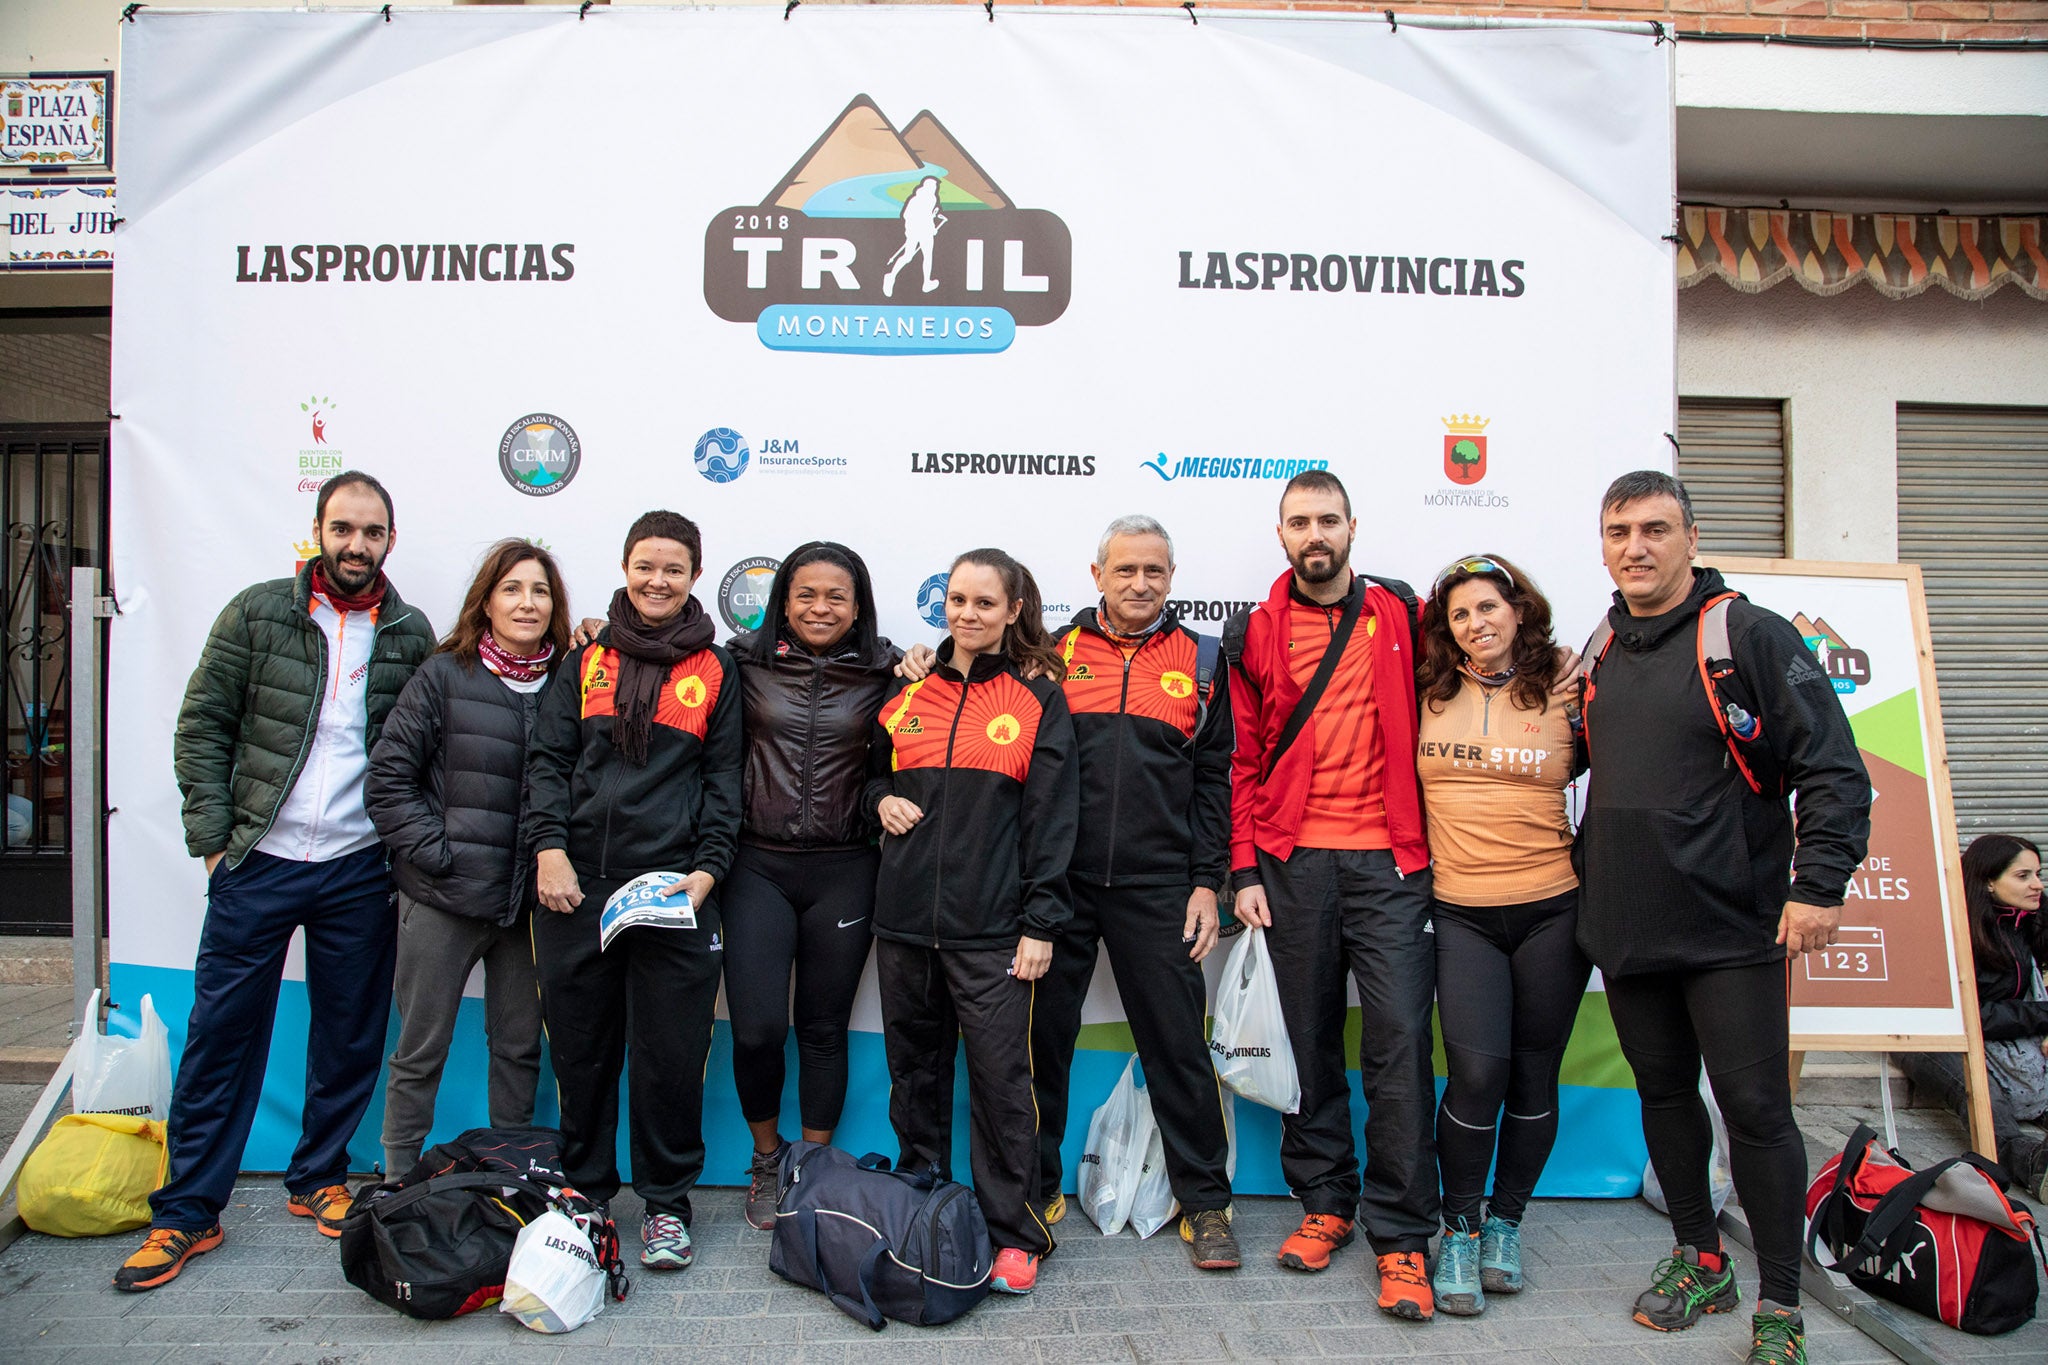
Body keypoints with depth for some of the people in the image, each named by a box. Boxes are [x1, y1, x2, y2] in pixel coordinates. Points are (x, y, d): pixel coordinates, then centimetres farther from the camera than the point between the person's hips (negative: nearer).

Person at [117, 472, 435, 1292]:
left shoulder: (411, 635, 5)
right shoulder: (258, 614, 1)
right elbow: (202, 726, 1)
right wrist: (212, 838, -4)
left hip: (360, 871, 2)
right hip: (258, 863, -1)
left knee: (350, 1038, 10)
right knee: (221, 1033, 3)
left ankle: (319, 1180, 28)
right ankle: (186, 1213, 14)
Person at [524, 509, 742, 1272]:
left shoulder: (715, 670, 8)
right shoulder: (587, 660, 13)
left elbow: (724, 778, 6)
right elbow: (548, 759, 8)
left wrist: (707, 869, -6)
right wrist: (549, 846, -6)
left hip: (672, 888, -2)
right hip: (577, 885, 2)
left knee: (670, 1052, 1)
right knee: (580, 1046, 10)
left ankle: (666, 1201, 18)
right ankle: (583, 1190, 28)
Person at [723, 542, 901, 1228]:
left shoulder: (884, 673, 2)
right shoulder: (746, 663, 2)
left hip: (843, 872, 0)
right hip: (758, 866, 0)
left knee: (824, 1028, 9)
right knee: (757, 1027, -5)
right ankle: (766, 1157, 22)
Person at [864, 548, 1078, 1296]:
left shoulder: (1039, 699, 1)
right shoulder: (906, 692, 11)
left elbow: (1051, 816, -2)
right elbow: (870, 770, 25)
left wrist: (1040, 923, -7)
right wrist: (881, 801, 1)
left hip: (990, 926, -4)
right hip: (904, 918, 4)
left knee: (1000, 1074, -2)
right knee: (914, 1067, 13)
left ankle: (1014, 1233, 13)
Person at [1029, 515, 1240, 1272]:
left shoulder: (1199, 662, 7)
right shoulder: (1056, 653, 6)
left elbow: (1213, 779, 6)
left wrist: (1207, 883, 1)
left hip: (1157, 885, 0)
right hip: (1059, 881, 0)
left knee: (1178, 1044, 5)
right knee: (1043, 1035, 8)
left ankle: (1204, 1202, 19)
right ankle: (1034, 1188, 25)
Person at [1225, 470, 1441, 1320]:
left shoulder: (1401, 614, 7)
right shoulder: (1254, 634, 7)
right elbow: (1243, 760, 7)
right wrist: (1245, 869, 1)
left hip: (1388, 863, -1)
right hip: (1293, 864, 1)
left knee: (1399, 1036, -4)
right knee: (1310, 1036, 9)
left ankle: (1401, 1237, 6)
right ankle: (1324, 1201, 24)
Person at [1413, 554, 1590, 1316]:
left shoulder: (1564, 695, 2)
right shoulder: (1429, 698, 5)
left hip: (1552, 910, 0)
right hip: (1460, 914, 0)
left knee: (1533, 1076, 8)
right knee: (1477, 1071, -11)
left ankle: (1506, 1223, 27)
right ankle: (1459, 1231, 9)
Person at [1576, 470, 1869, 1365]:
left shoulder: (1751, 635, -7)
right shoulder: (1601, 655, 10)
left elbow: (1833, 770, -10)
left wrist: (1818, 886, -17)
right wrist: (1587, 881, 16)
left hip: (1733, 928, -6)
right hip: (1626, 929, 6)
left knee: (1755, 1108, -1)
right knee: (1663, 1093, 15)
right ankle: (1700, 1259, 32)